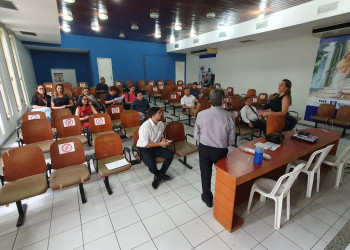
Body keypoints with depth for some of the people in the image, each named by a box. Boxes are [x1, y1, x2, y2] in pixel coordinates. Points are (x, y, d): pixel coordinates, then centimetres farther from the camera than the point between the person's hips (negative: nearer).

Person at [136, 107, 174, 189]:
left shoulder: (161, 124, -1)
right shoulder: (145, 126, -24)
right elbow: (144, 143, -23)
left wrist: (164, 140, -9)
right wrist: (160, 143, -25)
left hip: (156, 147, 7)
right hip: (144, 148, -6)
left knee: (170, 155, -15)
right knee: (152, 166, -28)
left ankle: (158, 177, 2)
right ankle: (160, 175, 11)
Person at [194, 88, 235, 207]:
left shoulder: (201, 114, -16)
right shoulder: (229, 117, -17)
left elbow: (196, 136, -7)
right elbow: (231, 140, -7)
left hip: (204, 149, 0)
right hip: (221, 151, 0)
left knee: (205, 174, 21)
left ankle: (207, 198, 42)